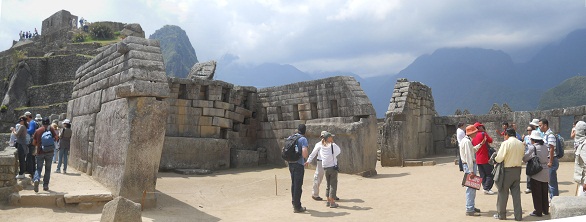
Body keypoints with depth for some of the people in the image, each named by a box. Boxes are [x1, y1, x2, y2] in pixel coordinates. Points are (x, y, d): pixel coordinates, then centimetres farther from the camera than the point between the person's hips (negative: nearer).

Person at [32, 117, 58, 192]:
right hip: (49, 152, -1)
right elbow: (56, 137, -8)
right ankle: (45, 185, 9)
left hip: (40, 152, 1)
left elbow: (34, 143, 8)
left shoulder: (37, 130, 7)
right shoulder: (50, 129, 0)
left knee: (39, 168, 7)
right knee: (48, 169, 9)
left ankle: (36, 179, -23)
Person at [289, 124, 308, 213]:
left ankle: (294, 203, 28)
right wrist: (306, 156, -1)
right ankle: (297, 207, 5)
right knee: (298, 185, 0)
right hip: (299, 164, -7)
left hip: (291, 163, 7)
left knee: (293, 184, 19)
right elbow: (304, 153, -21)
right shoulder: (303, 139, -11)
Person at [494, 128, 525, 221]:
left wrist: (495, 158, 2)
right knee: (516, 193, 11)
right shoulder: (521, 144, 4)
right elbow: (522, 157, 9)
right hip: (518, 170, 5)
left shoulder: (505, 143, -15)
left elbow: (499, 158, -19)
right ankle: (518, 215, 12)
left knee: (503, 192, 6)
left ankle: (501, 214, 15)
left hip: (507, 170, -5)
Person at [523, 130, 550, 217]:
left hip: (536, 173, -6)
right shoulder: (545, 147, 5)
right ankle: (545, 210, 26)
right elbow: (546, 158, 10)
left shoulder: (532, 147, -15)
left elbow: (525, 158, -13)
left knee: (536, 193, 4)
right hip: (545, 173, 6)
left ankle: (538, 211, 9)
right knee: (544, 193, 17)